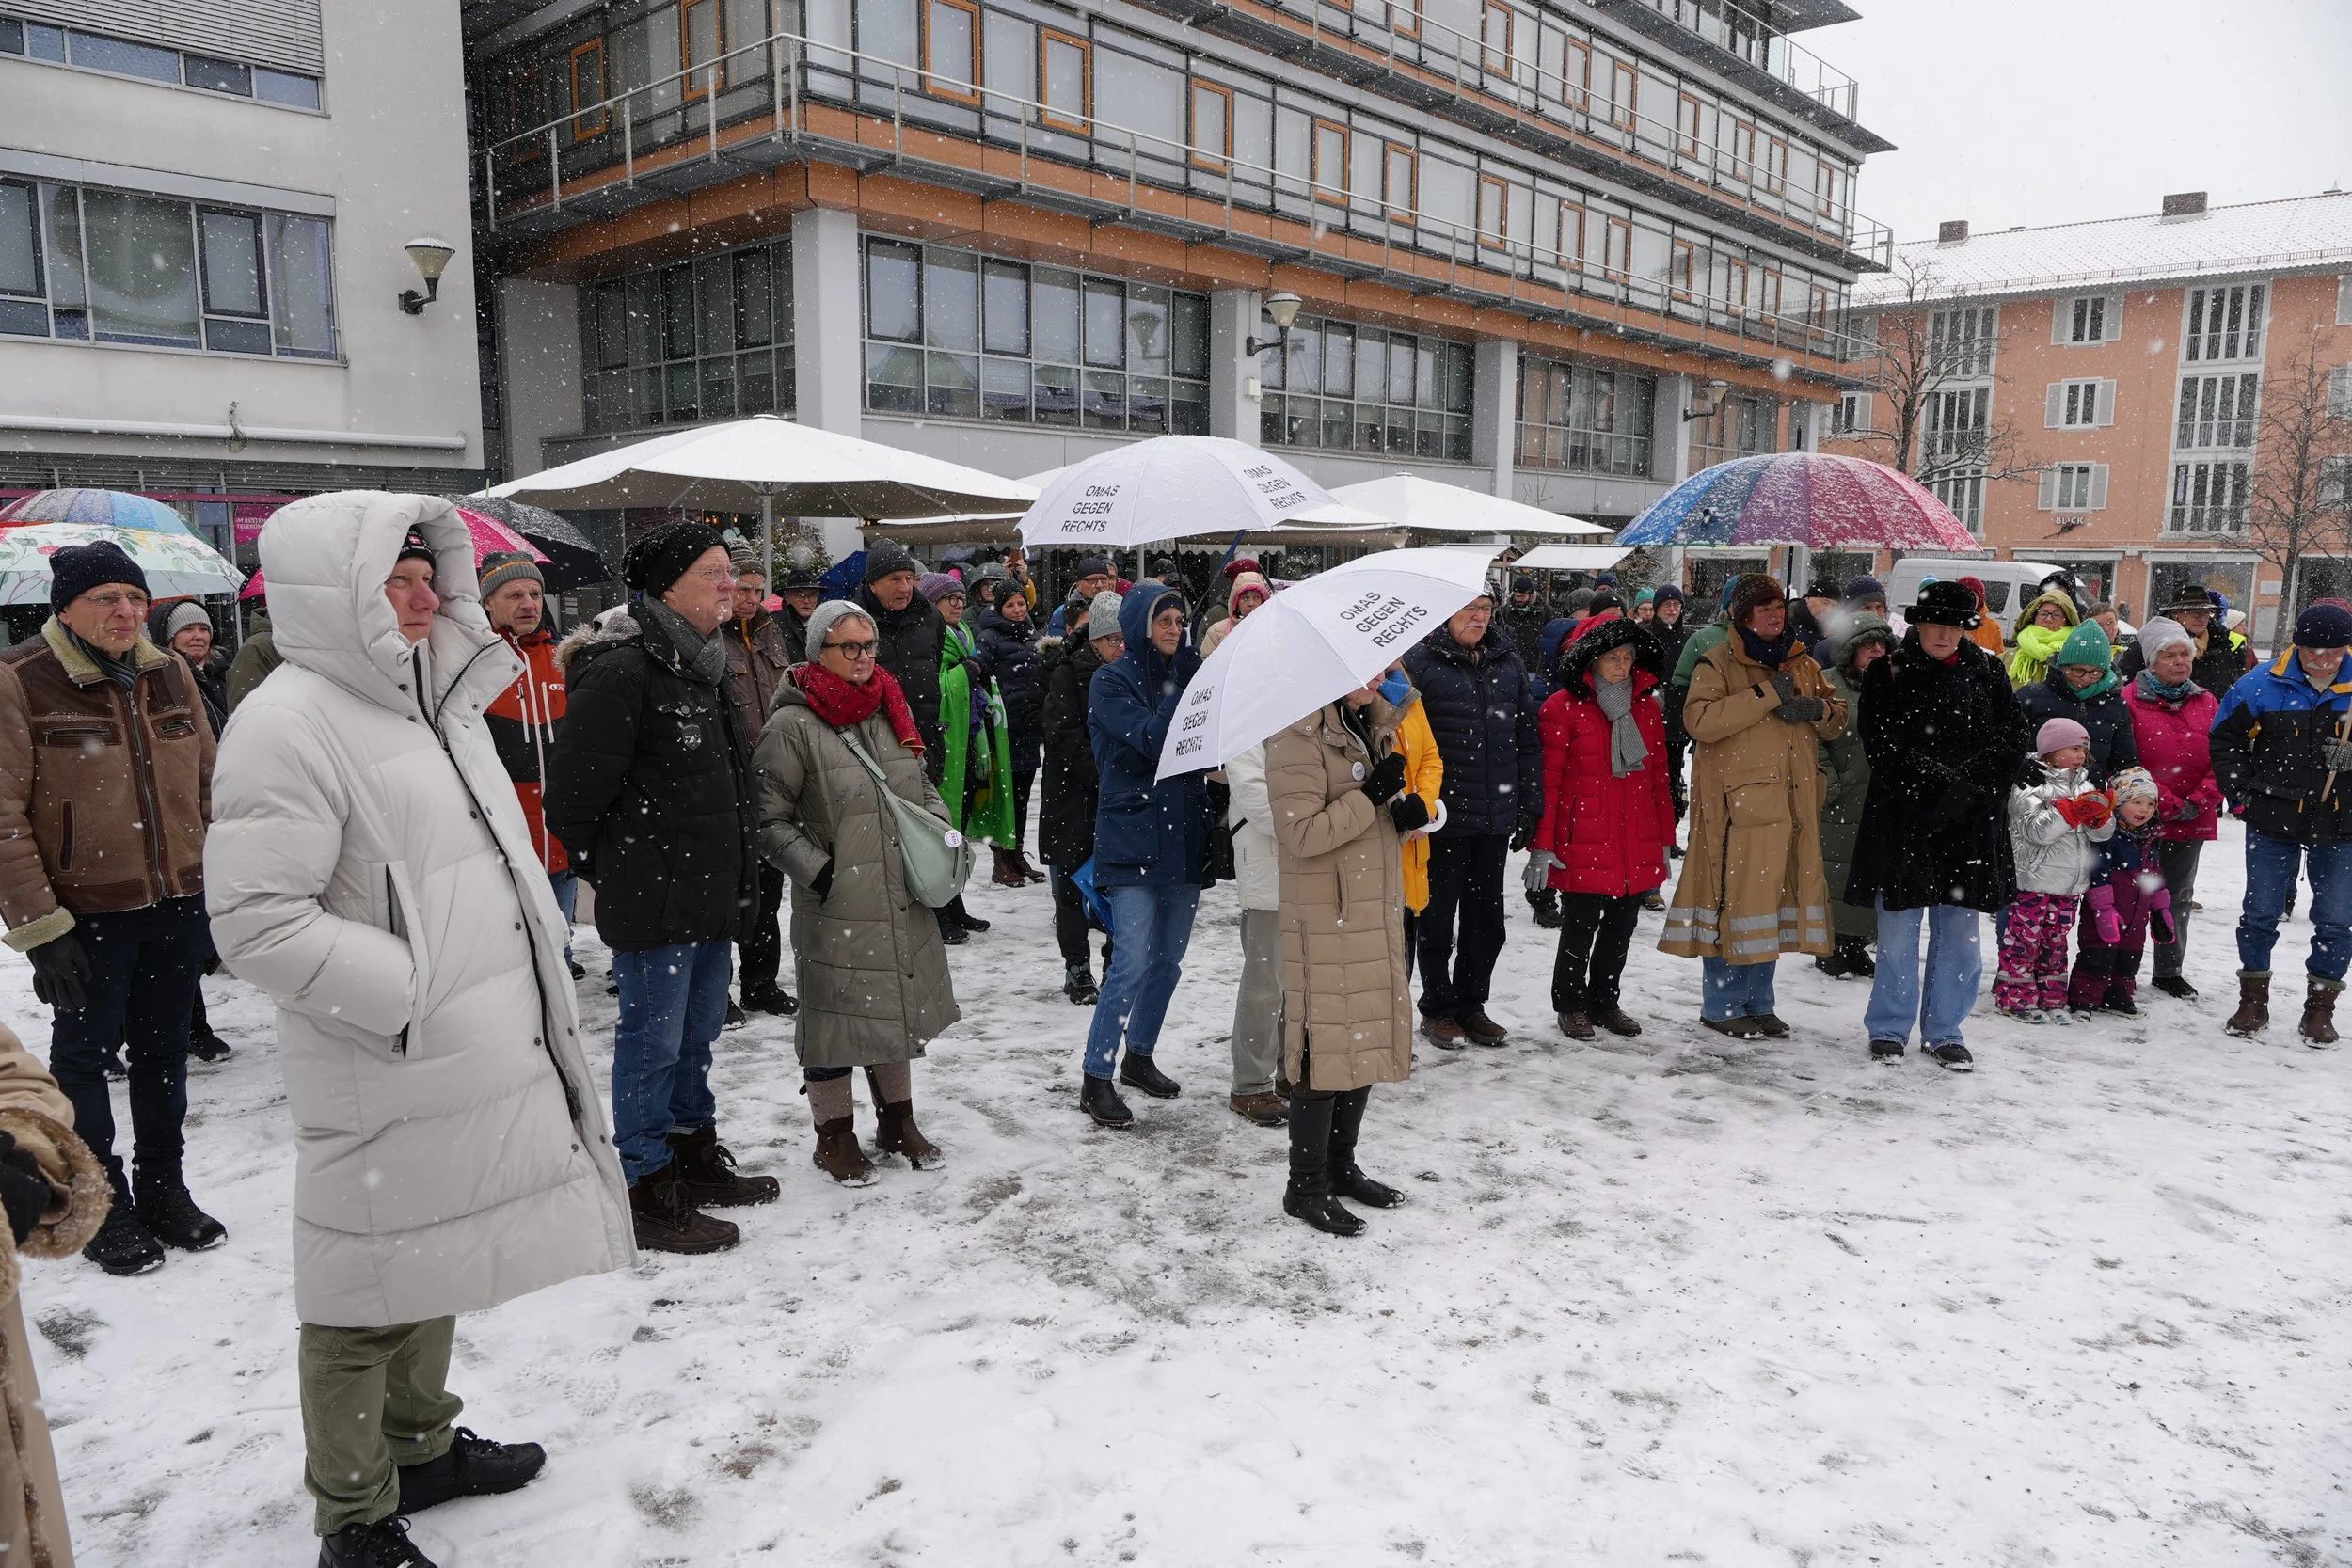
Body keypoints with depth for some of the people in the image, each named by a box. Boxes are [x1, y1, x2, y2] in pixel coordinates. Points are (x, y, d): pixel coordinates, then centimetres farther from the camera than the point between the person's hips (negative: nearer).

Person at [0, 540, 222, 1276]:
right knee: (85, 1052, 10)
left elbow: (209, 785, 14)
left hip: (179, 904, 5)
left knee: (164, 1049, 16)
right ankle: (106, 1206, 25)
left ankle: (163, 1188, 32)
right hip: (87, 914, -5)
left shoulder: (170, 673, 5)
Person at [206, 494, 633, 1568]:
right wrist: (410, 991, -21)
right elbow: (256, 921, -22)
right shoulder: (288, 723, -17)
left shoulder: (435, 699, 12)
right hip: (383, 1087, -9)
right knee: (371, 1298, 7)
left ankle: (421, 1446, 43)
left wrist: (533, 951, 14)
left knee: (437, 1264, 23)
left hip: (482, 1060, 9)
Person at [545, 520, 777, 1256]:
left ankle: (695, 1157, 35)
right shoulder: (620, 670, -18)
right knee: (652, 1043, 1)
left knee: (696, 1036, 20)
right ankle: (647, 1191, 13)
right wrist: (606, 866, -5)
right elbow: (575, 788, -19)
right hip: (653, 902, -9)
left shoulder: (704, 664, 13)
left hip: (713, 893, 9)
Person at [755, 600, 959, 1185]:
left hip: (904, 900, 7)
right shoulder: (792, 727, -13)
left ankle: (897, 1120, 36)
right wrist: (815, 869, -19)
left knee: (900, 1006, 18)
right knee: (836, 1012, 6)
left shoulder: (890, 709, 9)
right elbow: (769, 818, -11)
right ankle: (835, 1133, 25)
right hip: (834, 906, -6)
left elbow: (922, 785, 21)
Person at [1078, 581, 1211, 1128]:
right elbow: (1148, 739, -18)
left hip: (1184, 835, 6)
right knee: (1133, 962, -10)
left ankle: (1139, 1057, 30)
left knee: (1169, 958, 13)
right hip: (1132, 837, -6)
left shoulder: (1189, 670, 12)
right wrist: (1192, 689, -21)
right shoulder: (1113, 680, -4)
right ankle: (1096, 1079, 0)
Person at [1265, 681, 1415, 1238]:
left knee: (1368, 1042, 15)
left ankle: (1341, 1166, 31)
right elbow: (1301, 832, -22)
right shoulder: (1300, 736, -15)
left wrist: (1407, 811, 0)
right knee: (1326, 1050, -2)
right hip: (1325, 920, -9)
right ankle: (1305, 1186, 12)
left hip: (1376, 916, 9)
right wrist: (1370, 796, -20)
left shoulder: (1373, 729, 13)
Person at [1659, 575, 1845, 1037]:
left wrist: (1817, 709, -2)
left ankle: (1758, 1001, 23)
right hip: (1738, 802, -6)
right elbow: (1700, 719, -18)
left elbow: (1837, 718, 21)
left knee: (1774, 895, 11)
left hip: (1792, 803, 6)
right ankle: (1723, 1006, 6)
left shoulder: (1802, 664, 17)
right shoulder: (1718, 664, -3)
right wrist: (1766, 695, -18)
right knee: (1736, 895, -6)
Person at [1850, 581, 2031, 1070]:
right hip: (1903, 822, -2)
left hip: (1971, 825, 3)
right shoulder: (1887, 673, 0)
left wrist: (1967, 777, -11)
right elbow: (1884, 748, -7)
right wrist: (1941, 783, -16)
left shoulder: (1987, 671, 9)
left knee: (1960, 932, 7)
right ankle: (1888, 1029, 16)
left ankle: (1945, 1032, 20)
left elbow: (2016, 737, 4)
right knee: (1898, 930, 2)